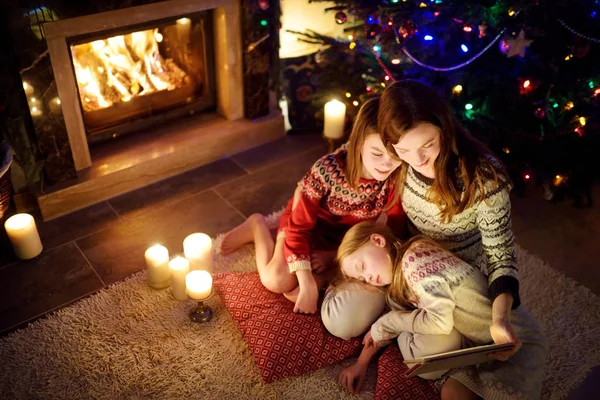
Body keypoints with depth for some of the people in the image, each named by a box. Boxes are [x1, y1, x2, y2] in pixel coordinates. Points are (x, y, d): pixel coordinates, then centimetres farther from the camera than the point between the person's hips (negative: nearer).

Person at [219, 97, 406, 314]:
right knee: (277, 281, -21)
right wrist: (307, 284, -30)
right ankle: (258, 226, 5)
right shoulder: (328, 170, -34)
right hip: (309, 224, -1)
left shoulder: (397, 179, -25)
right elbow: (299, 226, -27)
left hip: (349, 236, 2)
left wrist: (334, 255, -16)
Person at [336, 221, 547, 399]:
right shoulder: (397, 277, 7)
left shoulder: (413, 259, -21)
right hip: (478, 342, 7)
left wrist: (383, 324, -12)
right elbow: (394, 321, 12)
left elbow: (440, 321, -24)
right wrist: (361, 363, 7)